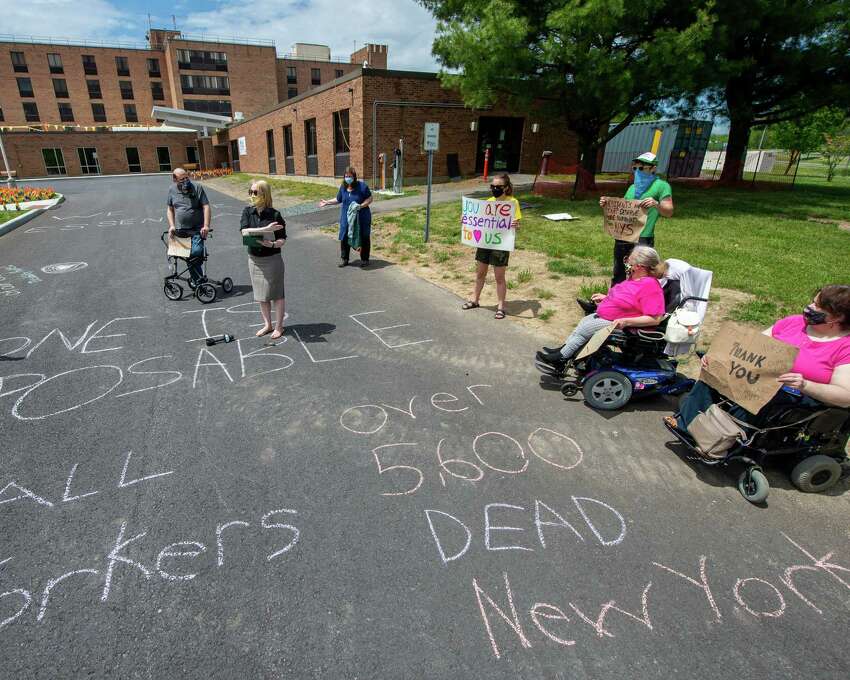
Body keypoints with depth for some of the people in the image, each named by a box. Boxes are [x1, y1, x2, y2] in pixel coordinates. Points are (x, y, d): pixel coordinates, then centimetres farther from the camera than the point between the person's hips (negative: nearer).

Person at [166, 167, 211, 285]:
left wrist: (206, 226, -20)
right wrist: (171, 226, 0)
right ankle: (196, 279, 18)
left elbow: (206, 207, -10)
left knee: (196, 252, -22)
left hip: (197, 229, -4)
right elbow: (170, 209, 14)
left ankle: (197, 280, -4)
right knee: (187, 256, 6)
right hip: (180, 230, 4)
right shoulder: (171, 190, 6)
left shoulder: (197, 188, -5)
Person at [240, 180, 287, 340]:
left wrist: (273, 244, -28)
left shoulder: (274, 214, -11)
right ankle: (267, 324, 30)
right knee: (261, 295, 14)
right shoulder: (248, 211, -2)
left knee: (277, 294, 4)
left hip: (272, 259, -4)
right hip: (254, 259, 4)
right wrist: (266, 229, -26)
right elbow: (244, 231, -17)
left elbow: (282, 239, -7)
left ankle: (279, 326, 18)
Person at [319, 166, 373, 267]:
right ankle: (344, 259, 19)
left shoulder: (362, 185, -10)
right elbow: (338, 199, 19)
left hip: (361, 217, -4)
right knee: (344, 238, 4)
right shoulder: (343, 187, 5)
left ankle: (364, 259, 19)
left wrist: (361, 206, -21)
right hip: (346, 217, 4)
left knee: (364, 238, 5)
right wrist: (327, 202, 15)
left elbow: (369, 198, -8)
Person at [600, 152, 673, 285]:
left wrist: (656, 204, -29)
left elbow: (669, 212, -9)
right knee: (618, 276, 15)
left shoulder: (661, 186, 0)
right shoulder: (632, 187, 19)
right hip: (622, 237, 6)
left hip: (642, 239, -6)